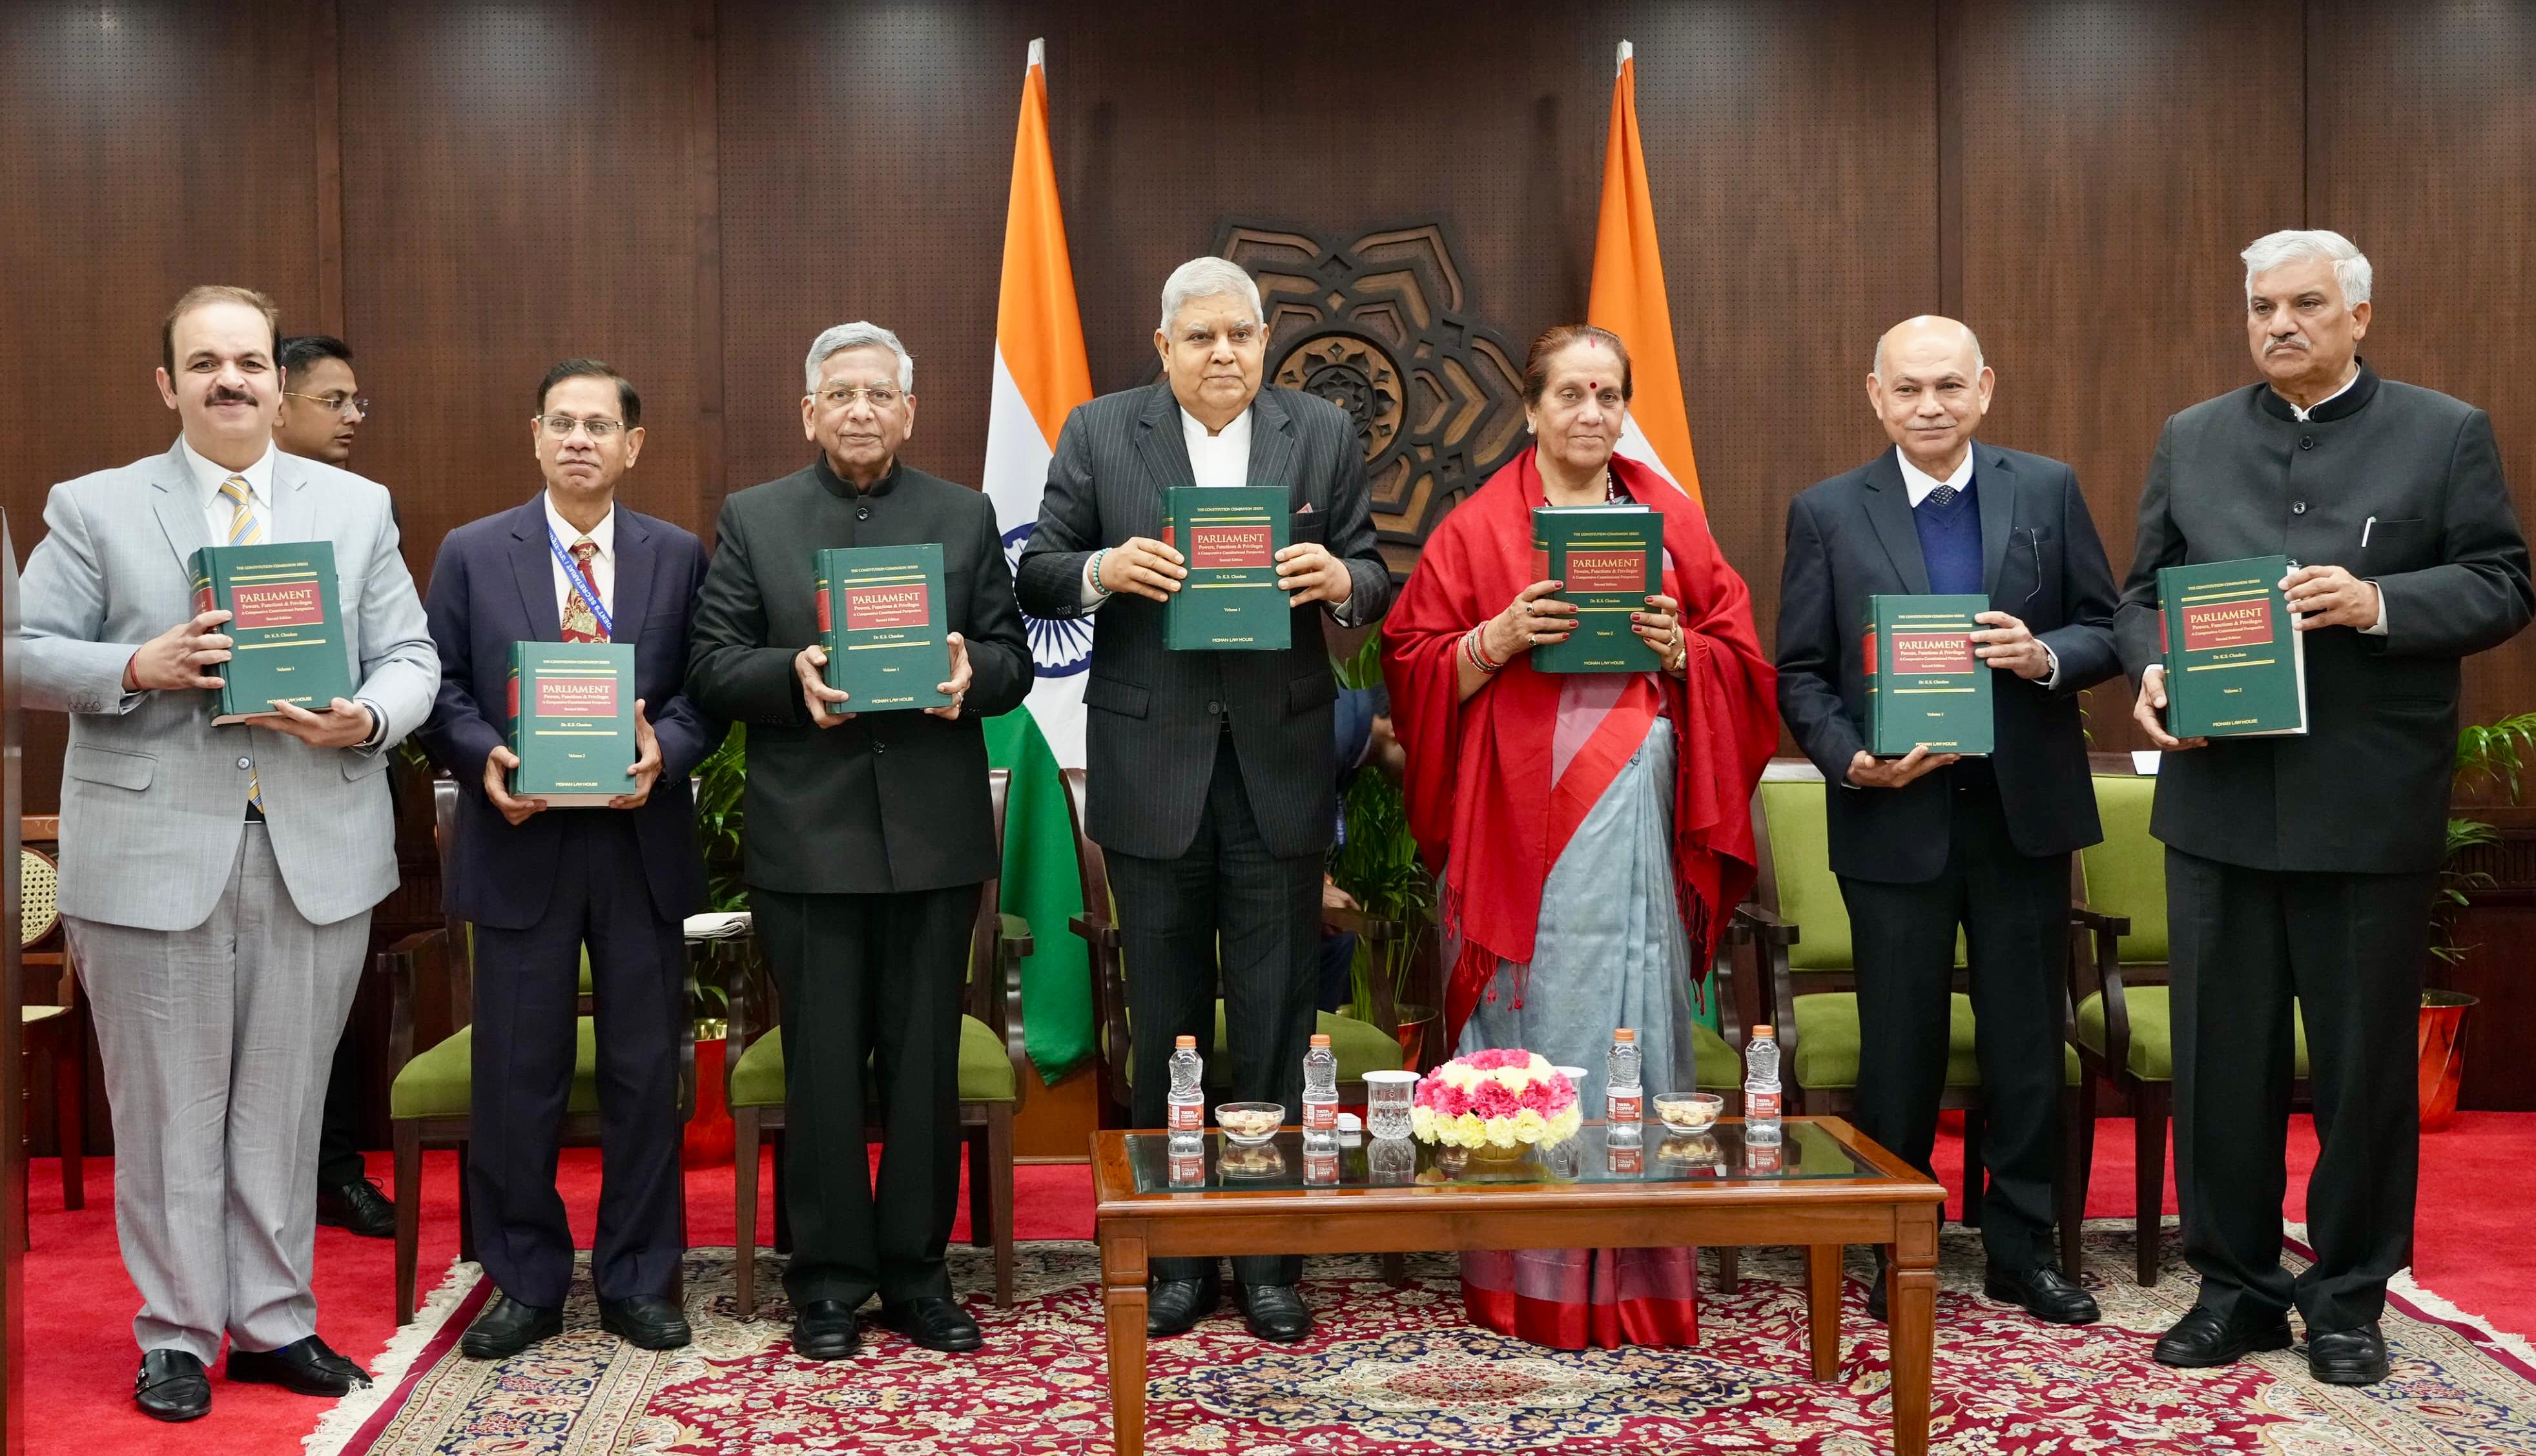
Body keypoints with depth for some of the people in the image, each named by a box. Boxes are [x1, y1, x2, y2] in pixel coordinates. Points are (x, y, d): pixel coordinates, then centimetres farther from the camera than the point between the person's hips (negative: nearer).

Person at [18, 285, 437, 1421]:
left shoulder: (357, 507, 10)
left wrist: (367, 718, -15)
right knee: (169, 1111, 7)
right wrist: (137, 668, -17)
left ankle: (273, 1321, 23)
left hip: (317, 854, 2)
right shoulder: (94, 509, 4)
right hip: (154, 855, -2)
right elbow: (29, 655, 1)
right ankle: (177, 1332, 20)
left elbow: (411, 659, 6)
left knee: (285, 1105, 10)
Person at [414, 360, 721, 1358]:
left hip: (641, 840, 1)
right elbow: (440, 687, 4)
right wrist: (485, 759, -14)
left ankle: (639, 1282, 20)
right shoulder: (472, 554, 5)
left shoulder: (679, 556, 6)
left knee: (646, 1069, 7)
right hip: (521, 845, 0)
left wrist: (666, 749, -16)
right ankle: (525, 1285, 20)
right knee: (517, 1074, 5)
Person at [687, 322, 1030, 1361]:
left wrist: (971, 674, -16)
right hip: (807, 836, -1)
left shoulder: (967, 518, 10)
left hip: (935, 834, 1)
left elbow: (1012, 660, 7)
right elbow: (711, 668, 2)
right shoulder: (751, 520, 7)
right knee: (823, 1062, 5)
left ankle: (917, 1268, 19)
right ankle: (829, 1277, 17)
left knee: (925, 1060, 7)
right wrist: (791, 675, -17)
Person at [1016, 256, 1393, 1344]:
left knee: (1275, 1024, 6)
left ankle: (1271, 1260, 18)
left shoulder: (1324, 434, 5)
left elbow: (1373, 583, 6)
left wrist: (1342, 582, -17)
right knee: (1163, 1024, 10)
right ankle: (1175, 1258, 22)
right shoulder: (1099, 432, 2)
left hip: (1281, 764, 0)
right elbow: (1038, 579, 1)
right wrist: (1103, 570, -19)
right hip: (1153, 763, 0)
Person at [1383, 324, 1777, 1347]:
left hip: (1641, 816, 2)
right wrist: (1501, 637, -14)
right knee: (1536, 1026, -2)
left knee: (1636, 1026, 2)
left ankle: (1638, 1274, 12)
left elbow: (1741, 660, 12)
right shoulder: (1479, 526, 6)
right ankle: (1531, 1277, 7)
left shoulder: (1670, 519, 13)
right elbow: (1414, 666, 2)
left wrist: (1677, 648, -7)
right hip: (1522, 819, -2)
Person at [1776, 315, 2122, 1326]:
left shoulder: (2048, 490, 4)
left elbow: (2106, 629, 5)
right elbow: (1800, 672, 0)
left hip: (2023, 812, 2)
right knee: (1899, 1049, 7)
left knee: (2029, 1044, 9)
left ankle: (2022, 1252, 24)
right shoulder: (1827, 514, 1)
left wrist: (2045, 657, -16)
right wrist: (1851, 761, -15)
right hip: (1894, 816, -1)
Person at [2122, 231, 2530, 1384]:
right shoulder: (2190, 441, 11)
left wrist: (2380, 602, -18)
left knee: (2364, 1060, 7)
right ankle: (2235, 1286, 20)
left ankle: (2348, 1296, 21)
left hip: (2369, 806, -2)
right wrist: (2149, 672, -9)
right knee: (2221, 1056, 8)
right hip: (2219, 799, 3)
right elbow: (2141, 591, 11)